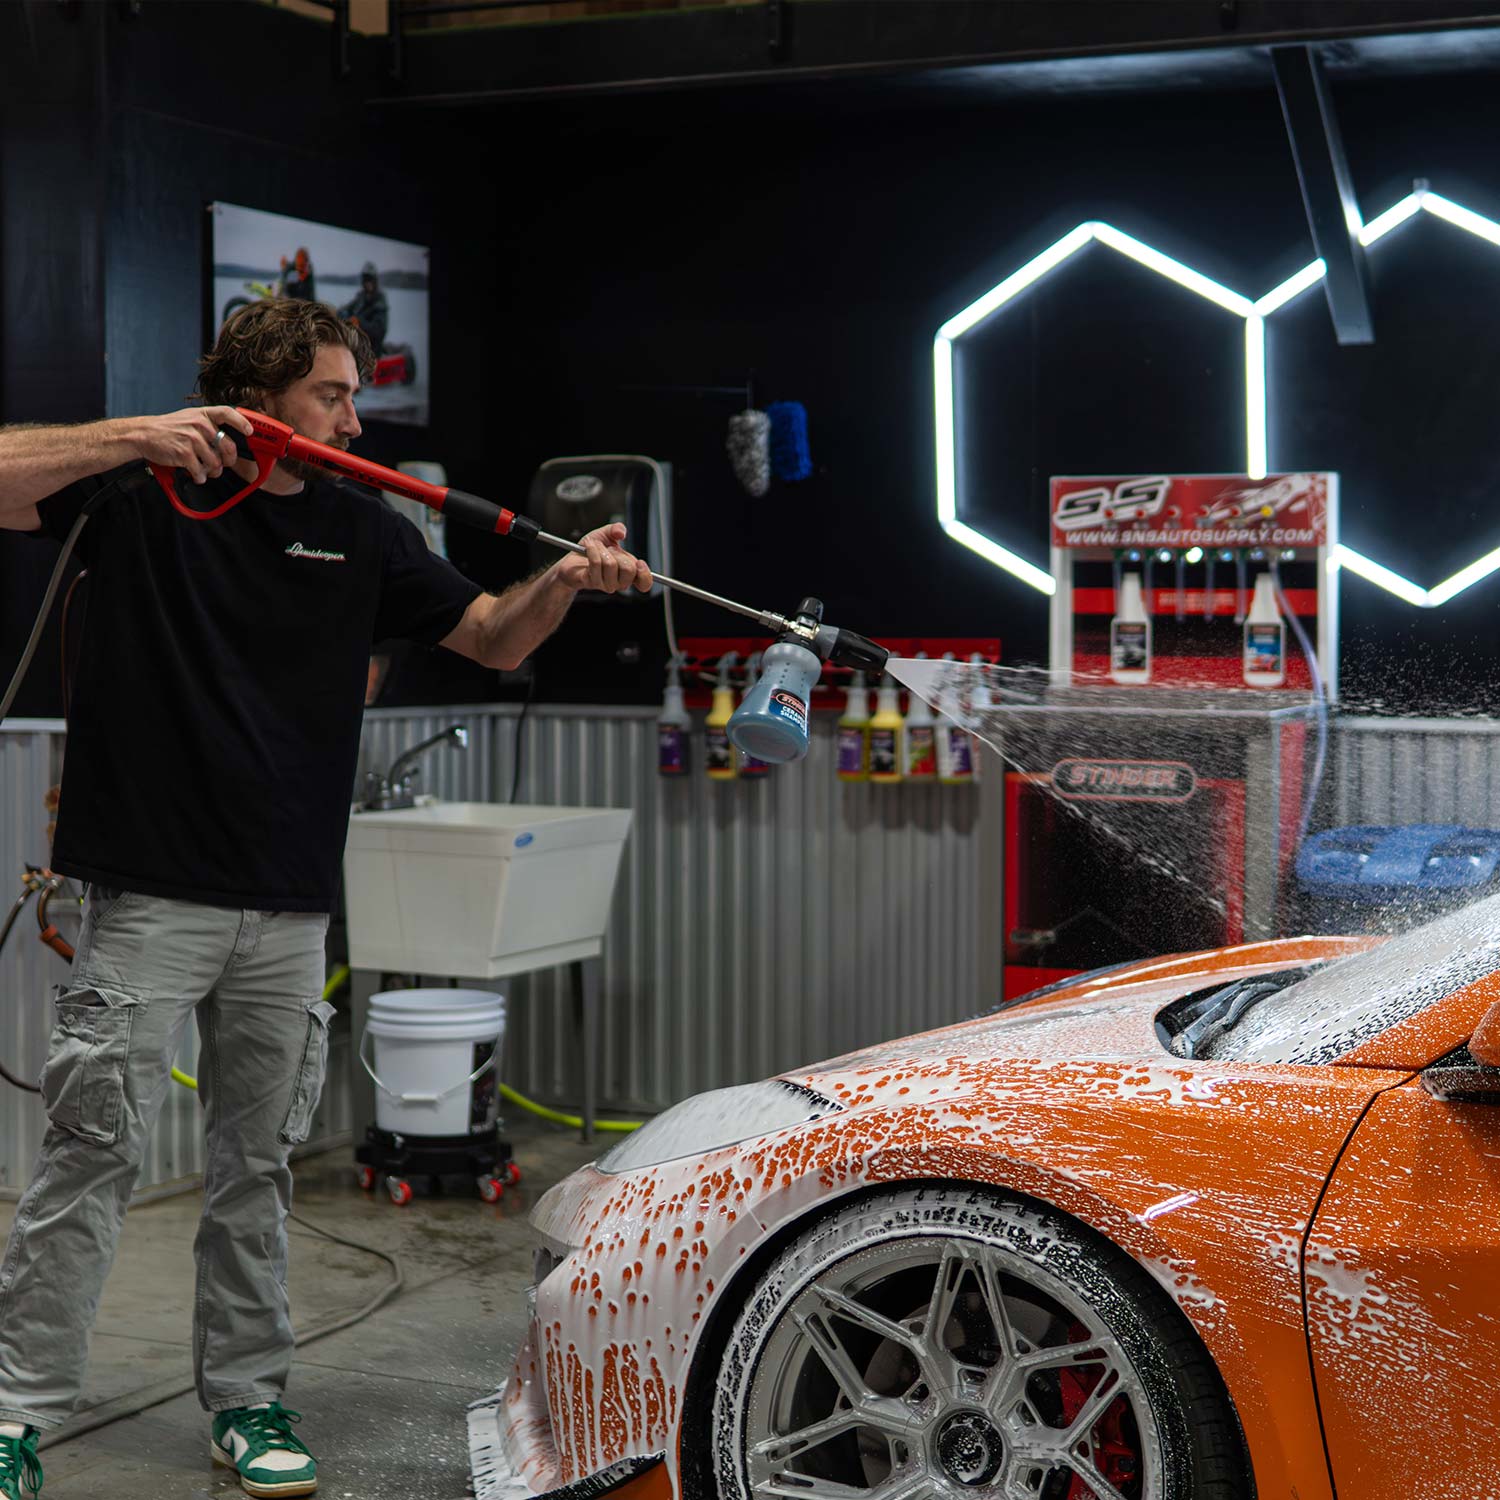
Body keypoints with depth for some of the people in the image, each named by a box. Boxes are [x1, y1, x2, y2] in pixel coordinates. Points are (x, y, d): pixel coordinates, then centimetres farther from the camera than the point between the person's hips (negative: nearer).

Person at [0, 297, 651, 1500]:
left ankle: (247, 1399, 22)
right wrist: (138, 437, -22)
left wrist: (565, 579, -9)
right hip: (151, 898, -4)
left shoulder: (360, 532, 10)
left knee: (257, 1166, 11)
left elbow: (494, 637, 11)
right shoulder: (145, 493, -1)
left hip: (290, 909, 4)